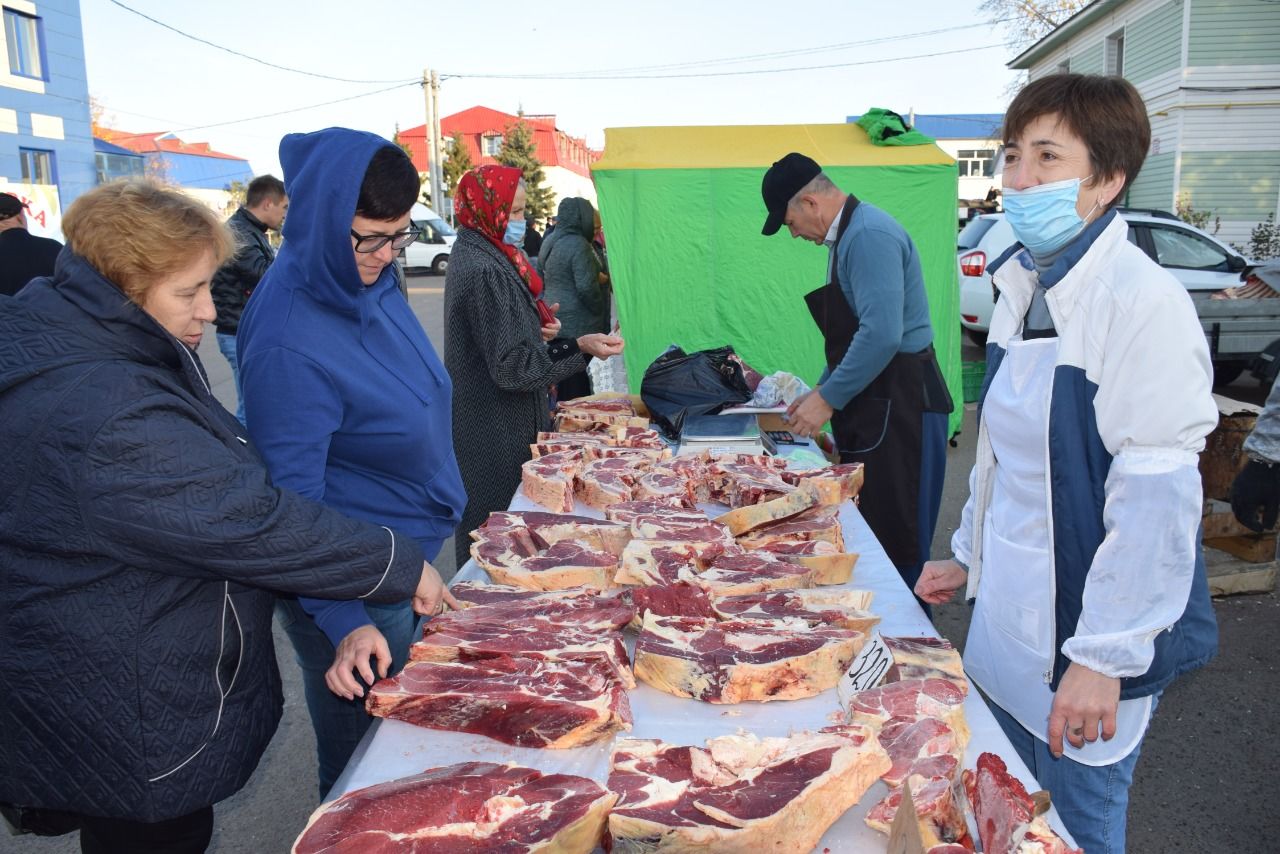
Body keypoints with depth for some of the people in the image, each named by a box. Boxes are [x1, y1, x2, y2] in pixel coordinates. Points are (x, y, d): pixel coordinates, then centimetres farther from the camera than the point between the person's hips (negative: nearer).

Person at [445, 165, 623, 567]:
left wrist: (538, 328, 6)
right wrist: (578, 347, -25)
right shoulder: (484, 271, -21)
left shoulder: (476, 255, 12)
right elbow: (511, 366, -23)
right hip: (495, 433, -10)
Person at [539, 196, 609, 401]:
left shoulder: (549, 242, 13)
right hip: (577, 324, -9)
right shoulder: (579, 245, -15)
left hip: (553, 319, 9)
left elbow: (540, 276, 21)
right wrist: (601, 312, -4)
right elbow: (587, 288, -19)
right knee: (576, 383, -3)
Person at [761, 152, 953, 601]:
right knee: (864, 535, 16)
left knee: (894, 543, -2)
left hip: (899, 409, -10)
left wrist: (828, 398, -17)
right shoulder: (848, 236, 16)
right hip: (874, 406, 10)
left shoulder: (869, 235, -17)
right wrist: (821, 390, 18)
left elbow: (882, 334, -26)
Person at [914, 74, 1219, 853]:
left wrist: (1104, 655, -20)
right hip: (1009, 625, 8)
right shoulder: (1023, 289, 6)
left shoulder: (1144, 301, -20)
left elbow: (1157, 498, -22)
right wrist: (970, 557, 19)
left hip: (1085, 650, -7)